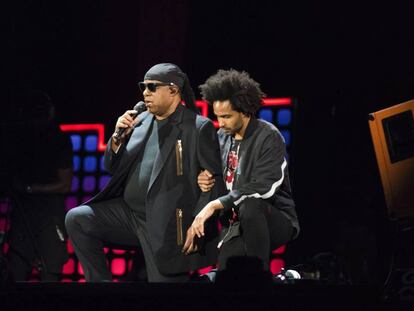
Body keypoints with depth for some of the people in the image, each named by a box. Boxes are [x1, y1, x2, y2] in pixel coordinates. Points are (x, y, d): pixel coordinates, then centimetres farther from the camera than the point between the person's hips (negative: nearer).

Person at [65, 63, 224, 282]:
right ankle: (100, 280, -2)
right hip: (129, 213, 6)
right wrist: (118, 137, -3)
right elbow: (112, 167, 17)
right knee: (76, 219, -7)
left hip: (167, 225, -6)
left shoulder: (199, 128, -7)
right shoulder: (141, 122, 11)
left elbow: (214, 181, -10)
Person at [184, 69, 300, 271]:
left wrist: (215, 205, -27)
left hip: (276, 220, -5)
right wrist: (206, 180, -4)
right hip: (236, 224, 5)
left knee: (249, 205, -39)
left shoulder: (269, 137, -13)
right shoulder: (222, 137, 8)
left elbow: (263, 188, -24)